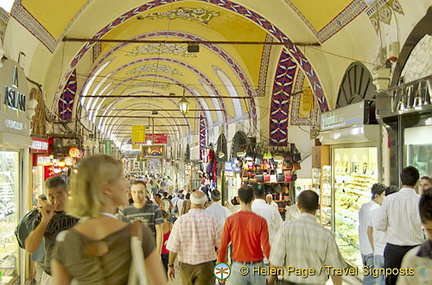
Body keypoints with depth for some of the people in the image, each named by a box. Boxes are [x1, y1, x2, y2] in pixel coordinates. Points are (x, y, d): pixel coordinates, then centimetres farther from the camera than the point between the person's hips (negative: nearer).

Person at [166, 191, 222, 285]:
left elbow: (173, 247, -8)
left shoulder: (181, 220, -9)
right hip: (206, 265, -1)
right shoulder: (212, 220, -10)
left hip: (186, 265, 2)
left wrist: (170, 265, 4)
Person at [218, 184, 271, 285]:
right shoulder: (261, 221, -11)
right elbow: (266, 248, -12)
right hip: (257, 267, 0)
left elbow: (222, 247, -3)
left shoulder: (230, 220, -7)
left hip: (238, 267, 1)